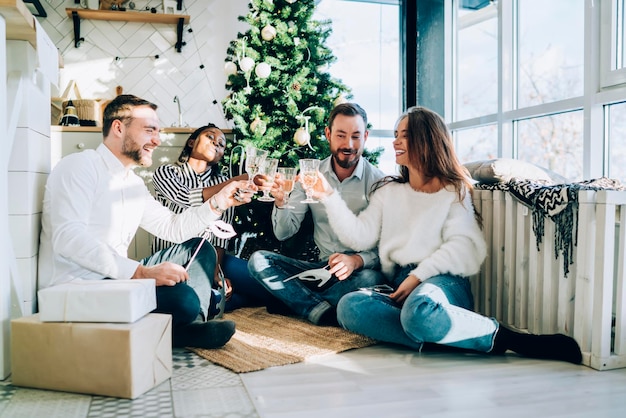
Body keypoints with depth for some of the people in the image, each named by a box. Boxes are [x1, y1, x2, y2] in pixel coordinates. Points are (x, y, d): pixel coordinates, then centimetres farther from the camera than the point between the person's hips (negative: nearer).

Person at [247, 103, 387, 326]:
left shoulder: (378, 181, -6)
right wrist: (281, 202, -17)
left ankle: (294, 301, -16)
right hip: (320, 267, 3)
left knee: (372, 278, -36)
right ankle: (324, 312, -25)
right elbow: (284, 233, 3)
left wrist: (357, 260, -30)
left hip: (358, 271, -3)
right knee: (258, 260, -14)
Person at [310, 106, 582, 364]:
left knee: (418, 312, -40)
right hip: (399, 286, 4)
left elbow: (461, 246, -6)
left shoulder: (453, 192, 10)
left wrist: (419, 275, -17)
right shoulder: (387, 192, 22)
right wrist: (329, 197, 2)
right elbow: (359, 236, 9)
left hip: (442, 280, -4)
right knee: (349, 306, -28)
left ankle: (502, 337, -19)